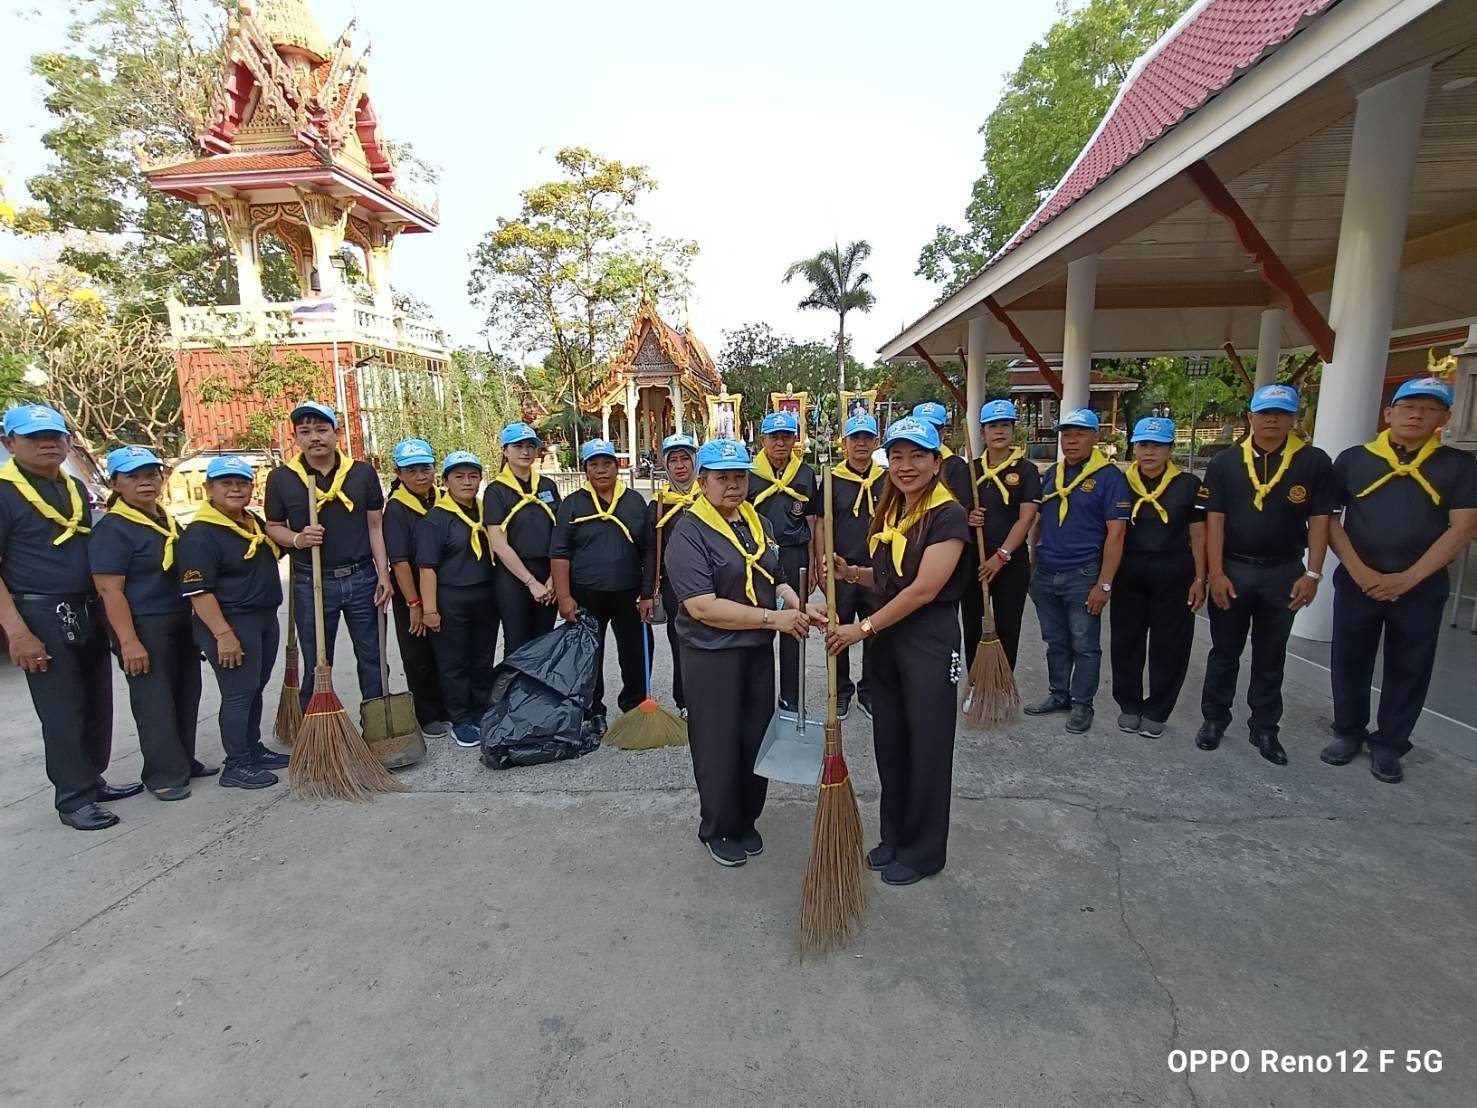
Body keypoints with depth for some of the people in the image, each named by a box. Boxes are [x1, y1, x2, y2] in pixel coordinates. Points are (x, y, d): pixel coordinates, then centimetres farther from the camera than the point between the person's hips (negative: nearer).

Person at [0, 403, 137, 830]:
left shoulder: (76, 489, 11)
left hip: (88, 612, 7)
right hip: (41, 617, -7)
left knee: (97, 704, 13)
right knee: (62, 712, 0)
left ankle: (93, 780, 27)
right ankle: (74, 799, 12)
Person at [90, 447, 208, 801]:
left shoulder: (167, 520, 12)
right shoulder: (112, 529, -13)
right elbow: (109, 589, -17)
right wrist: (128, 641, -22)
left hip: (181, 622, 8)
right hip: (143, 627, -8)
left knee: (186, 694, 15)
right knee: (155, 701, -1)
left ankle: (184, 761, 28)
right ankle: (165, 775, 10)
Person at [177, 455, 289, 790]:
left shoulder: (254, 522, 11)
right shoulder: (199, 535, -16)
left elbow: (272, 555, 30)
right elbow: (198, 591, -20)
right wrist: (223, 634, -24)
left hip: (265, 619, 9)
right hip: (231, 624, -9)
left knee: (255, 689, 17)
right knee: (238, 694, -2)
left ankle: (253, 749, 30)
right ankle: (236, 766, 9)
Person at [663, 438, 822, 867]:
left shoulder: (757, 523, 9)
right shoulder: (688, 534, -16)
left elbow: (776, 580, 20)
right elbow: (702, 607, -24)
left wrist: (798, 608, -2)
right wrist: (773, 618, -24)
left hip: (759, 650, 7)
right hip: (712, 655, -7)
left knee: (757, 739, 16)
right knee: (719, 745, 7)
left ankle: (746, 820, 37)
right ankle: (717, 829, 30)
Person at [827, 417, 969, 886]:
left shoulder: (948, 515, -15)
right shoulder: (890, 513, 9)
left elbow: (923, 589, -21)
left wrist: (864, 627, -19)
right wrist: (850, 573, -3)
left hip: (929, 642, -7)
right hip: (886, 640, 7)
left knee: (926, 748, 7)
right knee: (889, 742, 15)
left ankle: (923, 851, 26)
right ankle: (894, 837, 34)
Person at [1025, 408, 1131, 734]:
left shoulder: (1109, 476, -7)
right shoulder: (1052, 474, 11)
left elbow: (1115, 533, -11)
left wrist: (1104, 584, -16)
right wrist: (1033, 567, 13)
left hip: (1083, 575, -6)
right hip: (1045, 575, 6)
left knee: (1085, 645, 6)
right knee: (1055, 642, 16)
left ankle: (1082, 704, 19)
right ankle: (1058, 695, 30)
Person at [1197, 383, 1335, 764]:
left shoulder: (1314, 462, -2)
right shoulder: (1225, 462, -2)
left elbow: (1319, 520, -1)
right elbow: (1214, 519, -5)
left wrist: (1312, 573, -7)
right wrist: (1215, 573, -10)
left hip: (1283, 572, 1)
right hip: (1232, 569, 0)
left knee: (1270, 656, 12)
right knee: (1224, 650, 11)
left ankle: (1264, 728, 24)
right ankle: (1214, 719, 23)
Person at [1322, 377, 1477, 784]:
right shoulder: (1354, 459, 2)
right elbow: (1328, 517, 0)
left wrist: (1409, 578, -13)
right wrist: (1358, 570, -11)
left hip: (1421, 586, 0)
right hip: (1357, 582, 0)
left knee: (1408, 670, 9)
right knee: (1350, 661, 9)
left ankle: (1388, 745, 24)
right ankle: (1348, 732, 26)